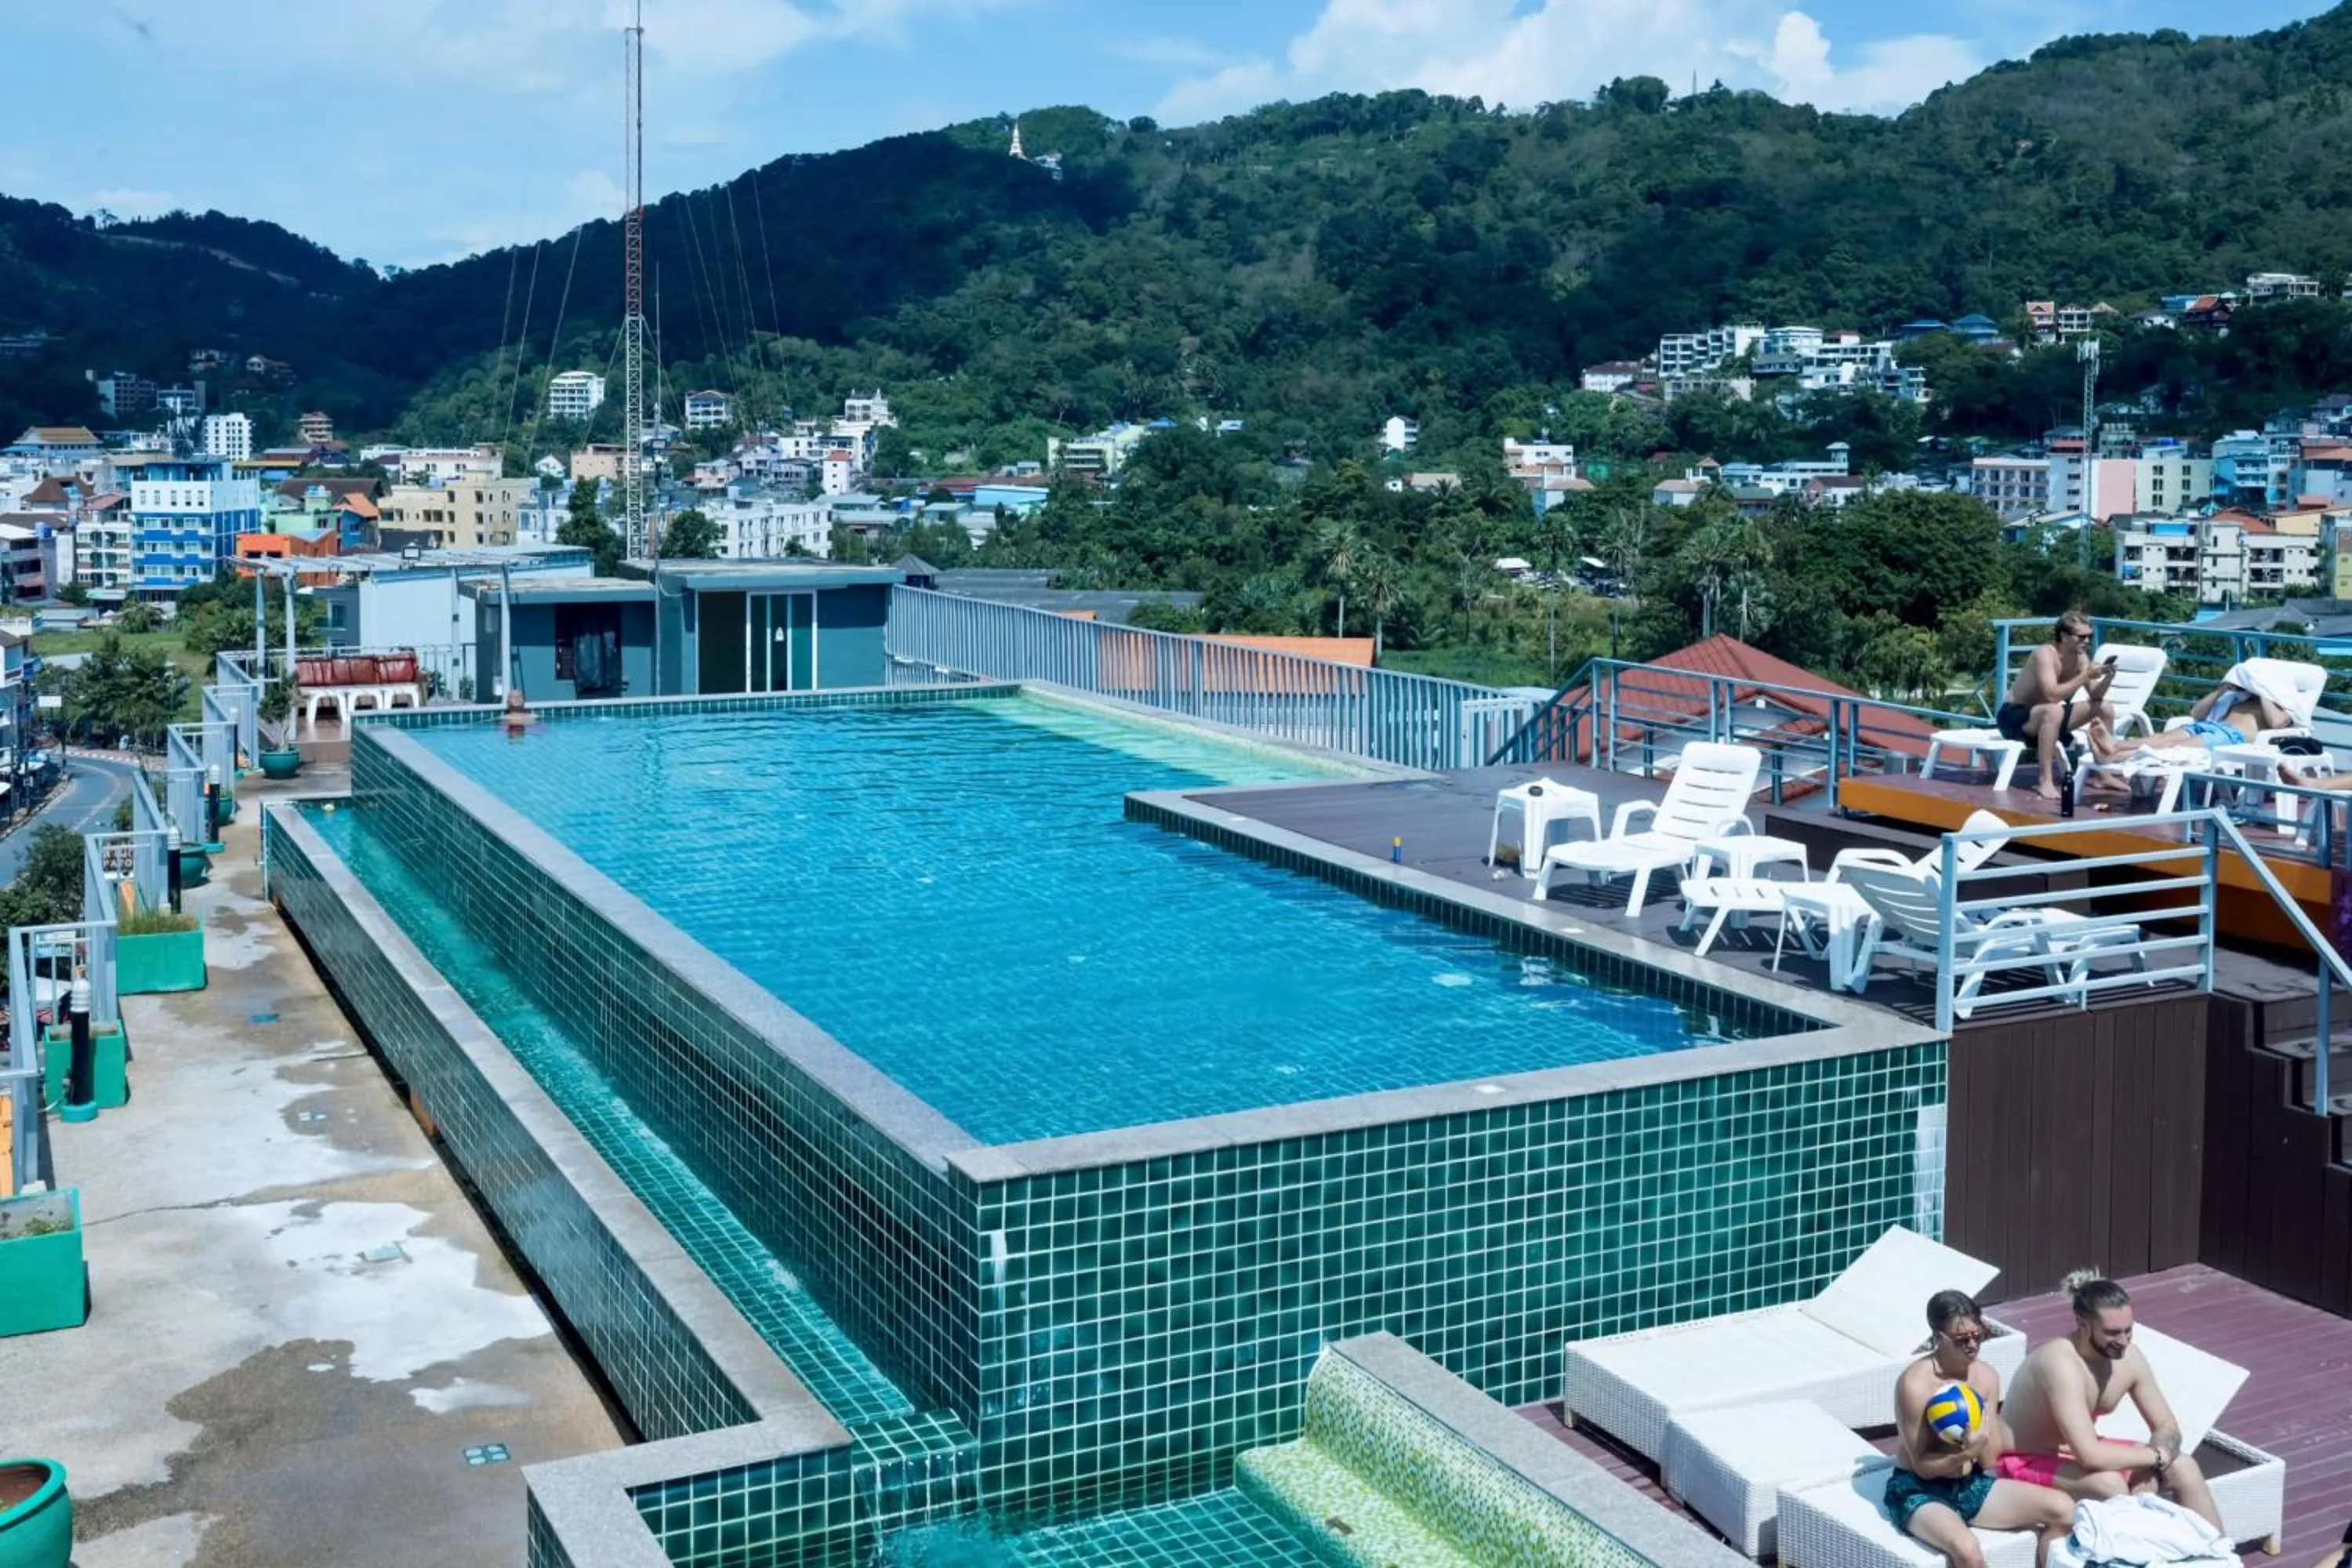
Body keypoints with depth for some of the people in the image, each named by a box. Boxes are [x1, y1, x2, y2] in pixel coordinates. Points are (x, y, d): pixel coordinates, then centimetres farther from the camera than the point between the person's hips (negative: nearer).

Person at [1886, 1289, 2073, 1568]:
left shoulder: (1987, 1375, -1)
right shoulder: (1915, 1384, -20)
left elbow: (1991, 1461, 0)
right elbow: (1923, 1466, -16)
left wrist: (1982, 1438, -20)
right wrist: (1964, 1454, -33)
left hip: (1970, 1485, 7)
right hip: (1919, 1492, -7)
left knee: (2064, 1509, -7)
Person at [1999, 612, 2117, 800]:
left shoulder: (2080, 657, -1)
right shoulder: (2046, 654, -24)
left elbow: (2095, 696, 2)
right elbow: (2052, 695, -36)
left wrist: (2108, 678, -17)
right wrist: (2086, 676, -33)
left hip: (2042, 715, 9)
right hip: (2013, 716, -9)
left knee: (2105, 709, 1)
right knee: (2054, 711, -40)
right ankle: (2045, 781, -36)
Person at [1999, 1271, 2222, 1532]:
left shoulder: (2128, 1357, -9)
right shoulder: (2061, 1363, -32)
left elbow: (2167, 1428, 0)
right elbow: (2089, 1455, -37)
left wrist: (2154, 1463, -23)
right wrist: (2156, 1456, -23)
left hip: (2083, 1451, 8)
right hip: (2028, 1461, -8)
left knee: (2184, 1468, -4)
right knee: (2110, 1484, -33)